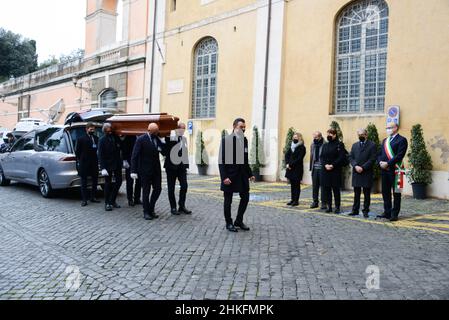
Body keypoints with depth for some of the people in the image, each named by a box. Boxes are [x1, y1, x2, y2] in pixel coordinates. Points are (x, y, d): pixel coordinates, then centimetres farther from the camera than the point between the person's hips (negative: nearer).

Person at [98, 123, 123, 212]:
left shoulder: (116, 138, 5)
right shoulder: (102, 140, -6)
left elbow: (120, 151, 17)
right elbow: (100, 155, -10)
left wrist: (122, 161, 5)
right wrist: (103, 168, -17)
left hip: (117, 165, 4)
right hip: (108, 166, -4)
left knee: (118, 182, 6)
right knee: (108, 185, 3)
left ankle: (112, 201, 20)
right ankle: (107, 203, 13)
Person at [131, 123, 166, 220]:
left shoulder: (158, 139, 6)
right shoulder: (141, 140, -10)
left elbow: (165, 153, 9)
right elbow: (134, 156, -11)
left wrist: (162, 145, -10)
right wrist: (133, 171, -16)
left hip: (156, 169, 5)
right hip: (145, 170, -5)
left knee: (158, 189, 7)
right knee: (146, 191, 3)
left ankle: (151, 209, 25)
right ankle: (146, 212, 15)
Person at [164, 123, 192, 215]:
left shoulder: (184, 139, 10)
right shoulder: (169, 138, -8)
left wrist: (186, 165, 10)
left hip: (181, 166, 5)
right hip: (171, 167, -5)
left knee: (184, 186, 2)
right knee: (171, 188, 5)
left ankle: (182, 206, 16)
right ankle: (173, 208, 15)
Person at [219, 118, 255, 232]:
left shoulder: (244, 140, 9)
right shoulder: (226, 140, -10)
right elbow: (222, 160, -12)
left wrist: (250, 174, 12)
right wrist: (224, 177, -19)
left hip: (242, 174, 6)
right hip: (230, 175, -6)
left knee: (245, 197, 8)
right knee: (228, 200, 5)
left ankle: (239, 221, 24)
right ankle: (229, 223, 20)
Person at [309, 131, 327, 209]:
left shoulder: (325, 145, -10)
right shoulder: (313, 145, 11)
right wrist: (310, 167, 14)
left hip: (322, 168, -6)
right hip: (315, 168, 6)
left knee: (323, 186, 0)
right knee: (314, 186, 10)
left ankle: (323, 203, 7)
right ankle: (315, 201, 19)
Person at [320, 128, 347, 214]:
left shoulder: (339, 144, -3)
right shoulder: (325, 145, 13)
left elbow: (341, 157, -10)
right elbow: (321, 157, 9)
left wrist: (332, 165, -17)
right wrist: (325, 165, -8)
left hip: (336, 171, -5)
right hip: (325, 171, 5)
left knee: (336, 189, -1)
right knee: (326, 189, 6)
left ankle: (337, 207, 7)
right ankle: (329, 206, 16)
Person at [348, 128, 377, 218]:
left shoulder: (372, 145, -1)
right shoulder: (355, 145, 15)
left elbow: (372, 159, -9)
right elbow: (351, 157, 8)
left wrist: (363, 167, -15)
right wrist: (355, 166, -9)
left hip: (367, 173, -4)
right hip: (356, 173, 4)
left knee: (367, 194, 3)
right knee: (356, 193, 9)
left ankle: (365, 211, 10)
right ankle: (355, 210, 15)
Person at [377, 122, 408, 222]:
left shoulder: (402, 140, -5)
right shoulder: (385, 141, 18)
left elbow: (399, 155, -16)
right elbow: (379, 154, 15)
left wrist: (387, 163, -19)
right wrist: (380, 162, -5)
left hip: (395, 170, -7)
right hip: (384, 170, 7)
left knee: (396, 193, 2)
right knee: (385, 192, 11)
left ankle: (394, 214, 8)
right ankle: (387, 212, 20)